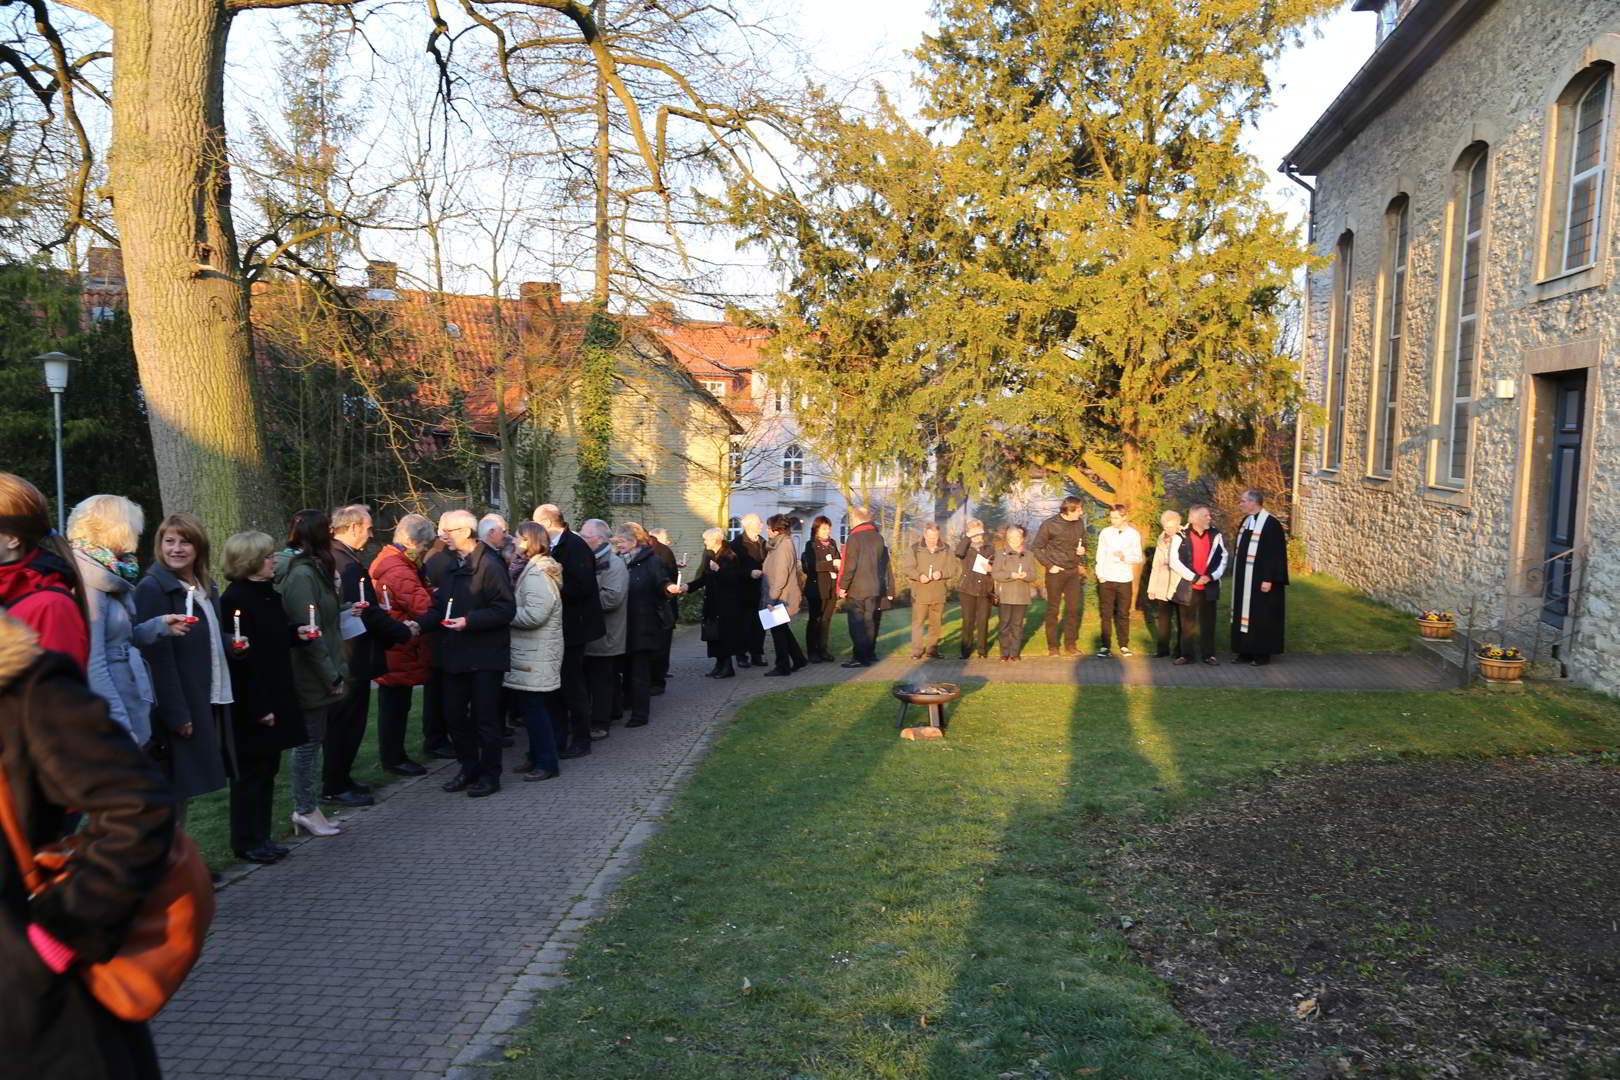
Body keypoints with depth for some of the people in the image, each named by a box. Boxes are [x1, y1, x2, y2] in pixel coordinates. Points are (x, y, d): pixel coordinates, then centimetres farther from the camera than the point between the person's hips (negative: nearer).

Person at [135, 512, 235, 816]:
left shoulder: (206, 587, 13)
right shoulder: (152, 588, -12)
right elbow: (158, 656, -17)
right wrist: (176, 714, -20)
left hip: (211, 703, 8)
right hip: (179, 706, -8)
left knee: (185, 789, 15)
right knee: (174, 792, -1)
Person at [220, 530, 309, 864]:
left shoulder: (268, 594, 12)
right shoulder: (235, 599, -17)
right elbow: (242, 655, -20)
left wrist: (296, 634, 3)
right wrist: (259, 707, -21)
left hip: (275, 697, 9)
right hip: (251, 703, -9)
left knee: (267, 770, 14)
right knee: (250, 772, 2)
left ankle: (261, 836, 24)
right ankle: (246, 842, 14)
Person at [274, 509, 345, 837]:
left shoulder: (309, 569, 13)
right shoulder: (302, 574, -18)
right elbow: (309, 631, -21)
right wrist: (332, 676, -17)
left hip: (313, 676, 10)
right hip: (311, 675, -10)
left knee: (311, 740, 14)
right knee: (310, 740, 1)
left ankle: (306, 807, 23)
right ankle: (305, 809, 11)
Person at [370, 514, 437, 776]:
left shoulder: (385, 560, 12)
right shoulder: (399, 570, -22)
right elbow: (424, 606, -26)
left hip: (390, 649, 10)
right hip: (400, 651, -10)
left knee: (394, 705, 17)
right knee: (395, 705, 1)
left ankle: (392, 755, 26)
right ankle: (393, 758, 12)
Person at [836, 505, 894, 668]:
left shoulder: (854, 538, -11)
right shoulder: (879, 537, 10)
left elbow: (849, 565, -15)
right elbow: (887, 565, 16)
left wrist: (843, 586, -11)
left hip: (857, 589, -6)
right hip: (876, 588, 7)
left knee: (857, 624, -2)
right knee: (871, 622, 14)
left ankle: (861, 657, -4)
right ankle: (870, 653, 21)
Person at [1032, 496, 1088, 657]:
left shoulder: (1079, 523, 4)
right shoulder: (1049, 525, -9)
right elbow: (1036, 548, -4)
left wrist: (1082, 550, -2)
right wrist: (1049, 565, -10)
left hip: (1073, 572, 4)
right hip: (1055, 573, -4)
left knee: (1073, 609, 4)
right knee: (1053, 609, 3)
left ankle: (1070, 645, 14)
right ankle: (1052, 646, 12)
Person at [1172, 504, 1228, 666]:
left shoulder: (1215, 536, 4)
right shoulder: (1181, 537, -6)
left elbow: (1224, 558, 6)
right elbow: (1174, 561, -9)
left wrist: (1211, 576, -7)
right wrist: (1194, 577, -12)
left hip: (1209, 587, 2)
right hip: (1187, 587, -2)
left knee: (1208, 622, 6)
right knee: (1187, 622, 5)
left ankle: (1208, 654, 14)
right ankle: (1187, 654, 13)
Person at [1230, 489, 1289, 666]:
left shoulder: (1271, 524, -15)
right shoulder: (1246, 521, 9)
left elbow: (1276, 554, -17)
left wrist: (1269, 579, -20)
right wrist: (1236, 575, 16)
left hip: (1260, 581, -8)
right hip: (1244, 580, 8)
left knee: (1261, 617, 0)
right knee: (1245, 615, 11)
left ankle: (1263, 654, 10)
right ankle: (1246, 652, 18)